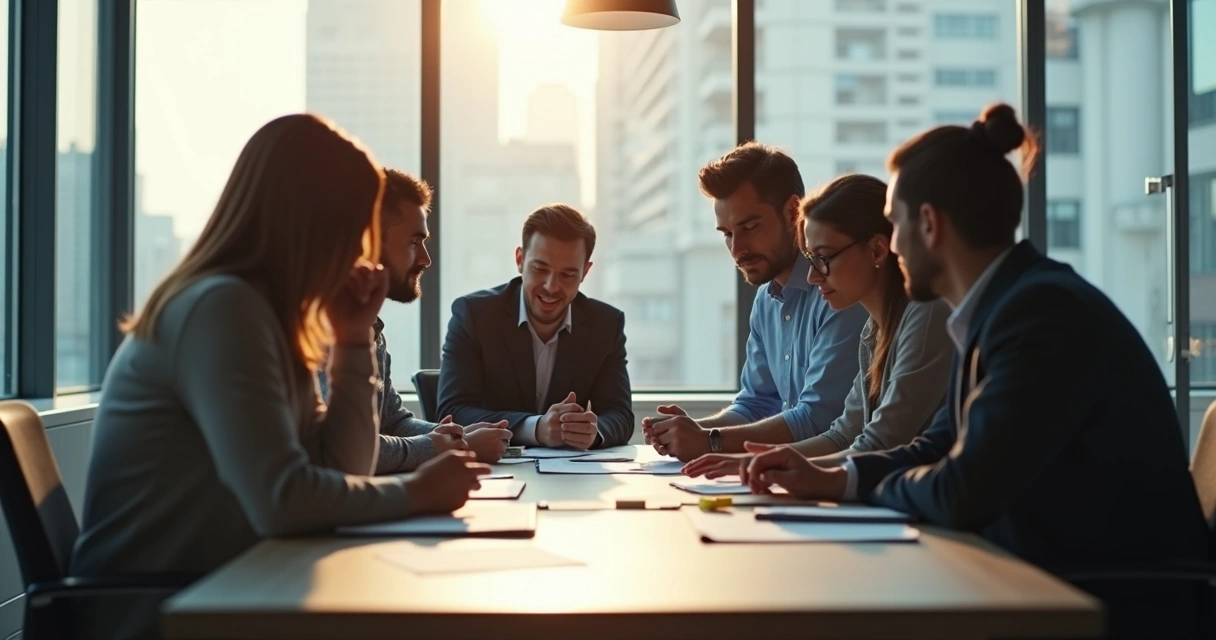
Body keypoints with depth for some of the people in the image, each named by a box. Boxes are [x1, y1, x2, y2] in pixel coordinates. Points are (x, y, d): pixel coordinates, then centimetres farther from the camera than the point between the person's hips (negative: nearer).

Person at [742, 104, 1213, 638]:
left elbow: (963, 492, -23)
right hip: (1050, 584, 8)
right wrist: (831, 479, 4)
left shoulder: (1045, 312, -22)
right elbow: (945, 444, 15)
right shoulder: (1000, 307, 7)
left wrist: (882, 486, -2)